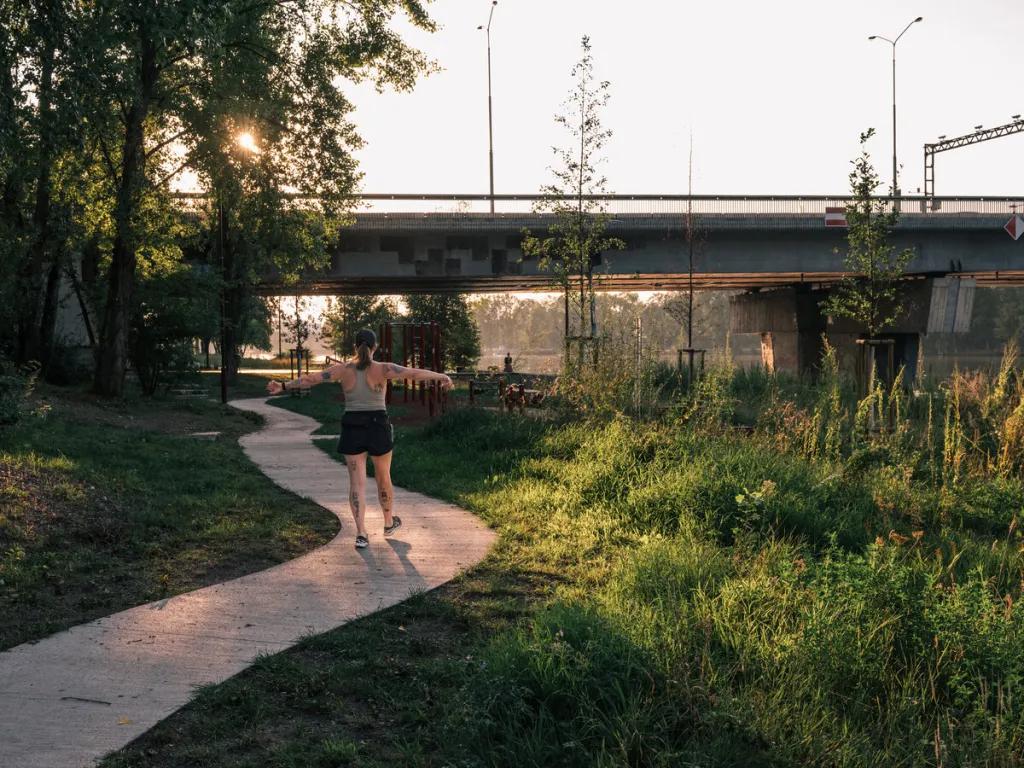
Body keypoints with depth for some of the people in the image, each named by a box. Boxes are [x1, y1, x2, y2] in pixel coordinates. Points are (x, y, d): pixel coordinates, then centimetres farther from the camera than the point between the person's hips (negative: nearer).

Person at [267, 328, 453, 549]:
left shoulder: (343, 369, -3)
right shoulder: (382, 369, -9)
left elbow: (311, 378, -4)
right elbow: (415, 373, -16)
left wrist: (283, 386, 0)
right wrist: (442, 377, -12)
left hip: (352, 429, 1)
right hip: (378, 428, -1)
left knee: (357, 483, 2)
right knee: (383, 477, 18)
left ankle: (361, 533, -8)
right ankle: (389, 522, 35)